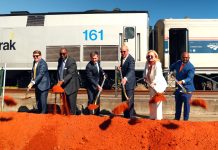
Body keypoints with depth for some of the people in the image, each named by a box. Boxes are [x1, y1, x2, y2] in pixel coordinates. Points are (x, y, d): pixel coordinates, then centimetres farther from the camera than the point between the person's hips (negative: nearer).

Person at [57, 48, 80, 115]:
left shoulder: (71, 61, -16)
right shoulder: (60, 60, 8)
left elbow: (70, 74, -24)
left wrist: (63, 81, -35)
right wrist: (59, 81, 5)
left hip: (71, 86, -7)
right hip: (63, 85, 7)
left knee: (71, 103, -3)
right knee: (66, 103, 11)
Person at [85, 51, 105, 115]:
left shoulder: (98, 62, -2)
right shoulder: (89, 66, -24)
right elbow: (90, 78, -24)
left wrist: (103, 72, 1)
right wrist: (97, 85, -29)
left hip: (98, 84, 7)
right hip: (91, 86, -7)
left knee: (97, 100, 16)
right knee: (91, 101, -3)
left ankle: (97, 113, 28)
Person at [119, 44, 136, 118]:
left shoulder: (131, 59, -18)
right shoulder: (122, 58, 9)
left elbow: (131, 70, -33)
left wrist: (125, 78, -50)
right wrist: (120, 68, 0)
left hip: (129, 82, -9)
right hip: (123, 82, 9)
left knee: (129, 100, -6)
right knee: (124, 100, 16)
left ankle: (130, 116, 4)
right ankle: (126, 115, 28)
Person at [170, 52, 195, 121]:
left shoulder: (191, 67, -14)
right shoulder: (178, 63, 5)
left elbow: (189, 78, -28)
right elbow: (171, 67, 27)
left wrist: (182, 81, -43)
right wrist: (172, 72, 11)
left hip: (187, 88, -6)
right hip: (178, 88, 6)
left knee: (186, 104, -2)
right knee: (178, 104, 15)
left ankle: (185, 119, 10)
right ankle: (177, 118, 28)